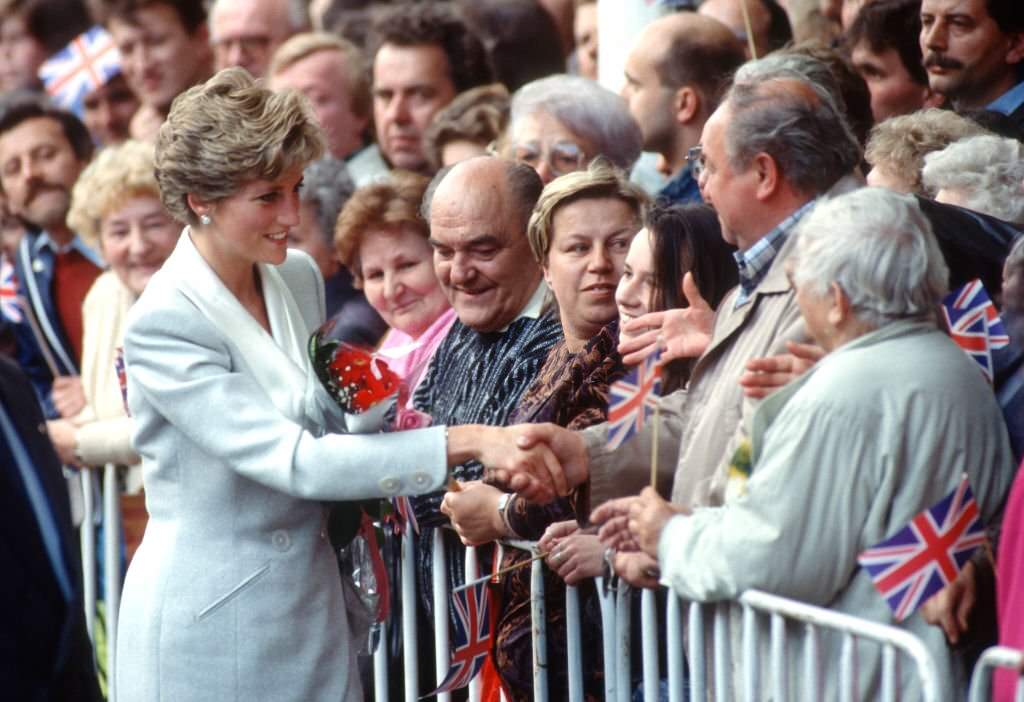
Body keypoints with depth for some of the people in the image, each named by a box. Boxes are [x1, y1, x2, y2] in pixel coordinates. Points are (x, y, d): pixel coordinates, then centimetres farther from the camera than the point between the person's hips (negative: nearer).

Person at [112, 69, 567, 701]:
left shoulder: (300, 277, 4)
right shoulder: (164, 324, -19)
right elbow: (295, 461, -26)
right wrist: (463, 442, -30)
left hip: (314, 598, 6)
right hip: (208, 626, -6)